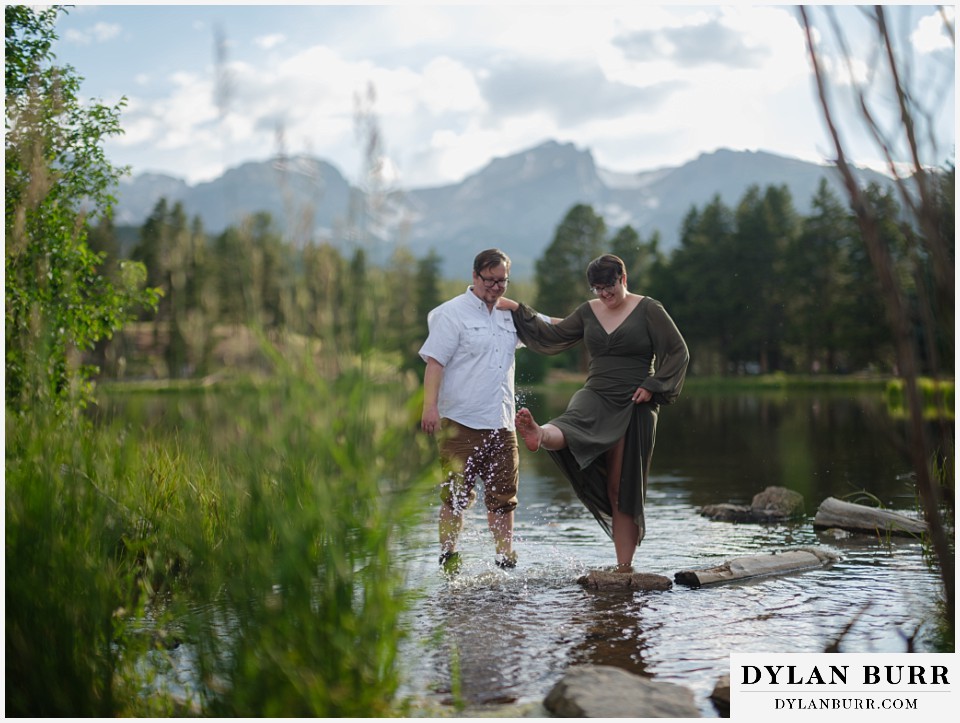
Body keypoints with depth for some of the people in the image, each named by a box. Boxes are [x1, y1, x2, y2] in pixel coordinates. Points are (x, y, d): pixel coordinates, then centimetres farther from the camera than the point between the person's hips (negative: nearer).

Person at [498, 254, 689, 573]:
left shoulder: (648, 310, -2)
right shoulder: (589, 312, 10)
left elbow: (678, 352, -2)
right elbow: (551, 336, 20)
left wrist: (653, 387, -11)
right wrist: (517, 310, 15)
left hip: (634, 406, -3)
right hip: (596, 397, 3)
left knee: (623, 489, -1)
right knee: (573, 426, -35)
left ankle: (624, 566, 5)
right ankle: (540, 435, -70)